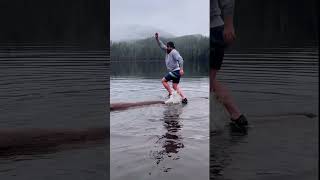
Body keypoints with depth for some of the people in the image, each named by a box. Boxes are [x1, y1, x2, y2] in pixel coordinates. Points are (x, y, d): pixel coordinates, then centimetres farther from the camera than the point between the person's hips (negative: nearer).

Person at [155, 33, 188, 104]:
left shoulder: (174, 52, -13)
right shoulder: (167, 51, 12)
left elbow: (180, 59, -24)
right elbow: (161, 45, 20)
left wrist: (181, 69, -32)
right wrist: (157, 38, 8)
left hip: (176, 71, -9)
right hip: (174, 71, 9)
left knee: (163, 80, -3)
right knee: (175, 86, 7)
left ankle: (171, 94, -4)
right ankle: (184, 98, 0)